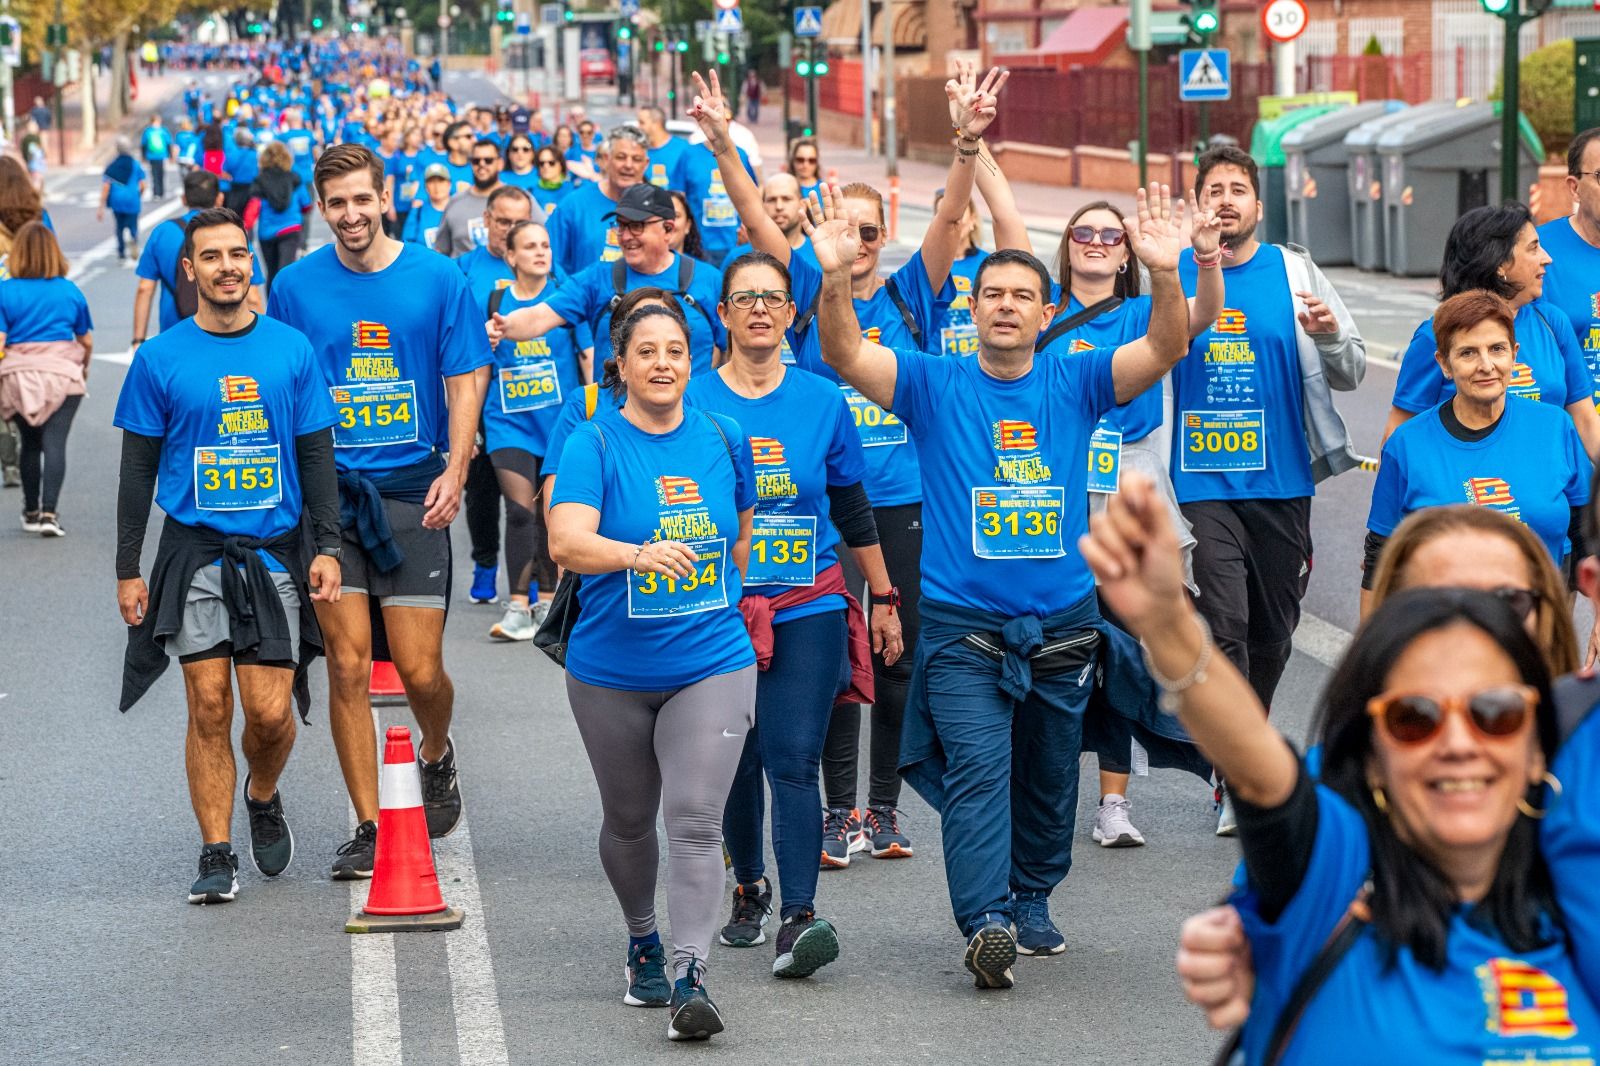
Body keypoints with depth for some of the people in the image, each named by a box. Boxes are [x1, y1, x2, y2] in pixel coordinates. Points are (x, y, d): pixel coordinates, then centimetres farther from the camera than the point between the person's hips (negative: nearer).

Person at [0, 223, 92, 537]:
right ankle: (49, 511, -21)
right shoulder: (70, 291, 5)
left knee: (30, 443, 15)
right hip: (62, 373, -1)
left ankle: (31, 512, 26)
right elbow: (86, 341, 14)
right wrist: (83, 368, 32)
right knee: (54, 441, -7)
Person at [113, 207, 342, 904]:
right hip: (194, 551, -1)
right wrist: (127, 571, 1)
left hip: (276, 552, 1)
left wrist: (328, 547, -1)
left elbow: (316, 454, 8)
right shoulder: (160, 359, 1)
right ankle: (217, 853, 6)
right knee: (209, 706, -4)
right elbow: (138, 469, 5)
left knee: (269, 711, -4)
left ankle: (263, 798, 27)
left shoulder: (291, 349, 4)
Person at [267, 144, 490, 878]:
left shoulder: (436, 279, 0)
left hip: (413, 494, -1)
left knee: (419, 669, -1)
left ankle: (436, 755, 33)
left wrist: (455, 471, -10)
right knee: (348, 664, -2)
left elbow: (465, 378, 2)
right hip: (328, 494, 1)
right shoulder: (296, 286, 3)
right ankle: (368, 827, 7)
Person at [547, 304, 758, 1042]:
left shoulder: (724, 440, 2)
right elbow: (566, 542, -25)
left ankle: (690, 977, -15)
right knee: (629, 821, 16)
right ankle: (642, 943, 39)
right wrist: (640, 554, -41)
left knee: (696, 821, -12)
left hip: (711, 665, 1)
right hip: (612, 671, 0)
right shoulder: (593, 444, -9)